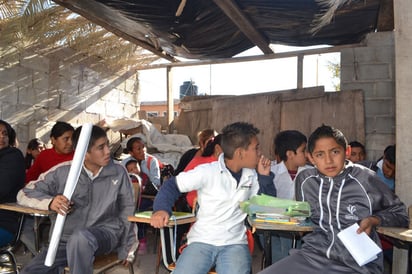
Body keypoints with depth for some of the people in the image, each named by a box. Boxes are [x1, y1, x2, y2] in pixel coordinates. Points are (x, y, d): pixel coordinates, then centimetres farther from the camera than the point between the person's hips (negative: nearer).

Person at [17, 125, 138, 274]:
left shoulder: (118, 172, -3)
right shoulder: (63, 172, -6)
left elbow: (128, 209, 5)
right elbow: (24, 193, 1)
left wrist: (127, 249, 6)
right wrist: (50, 202, -21)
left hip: (105, 233, -2)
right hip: (66, 240, 2)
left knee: (80, 236, -35)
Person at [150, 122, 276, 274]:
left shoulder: (251, 176, 9)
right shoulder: (207, 172, -8)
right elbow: (173, 185, -3)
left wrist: (264, 176, 0)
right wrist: (162, 208, -20)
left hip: (234, 243, 3)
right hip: (202, 241, -2)